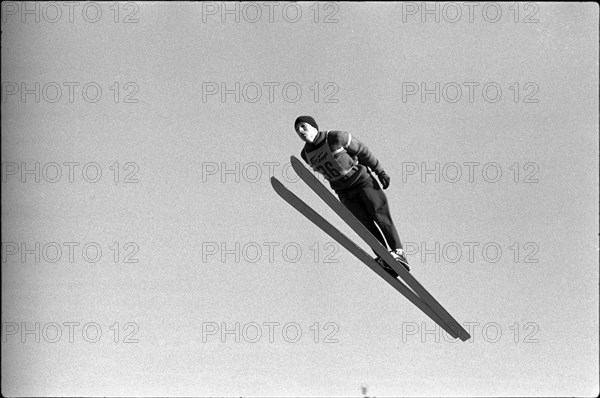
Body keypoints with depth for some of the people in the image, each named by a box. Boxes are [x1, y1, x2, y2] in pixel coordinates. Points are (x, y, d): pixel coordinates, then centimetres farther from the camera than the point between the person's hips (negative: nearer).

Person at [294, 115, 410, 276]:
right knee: (365, 224, -12)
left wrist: (380, 172, -6)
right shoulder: (306, 155, -1)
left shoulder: (337, 138, -15)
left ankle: (398, 253, -9)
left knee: (380, 216, -11)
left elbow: (363, 151, -7)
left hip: (363, 181, -3)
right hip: (345, 193, 3)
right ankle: (385, 259, -18)